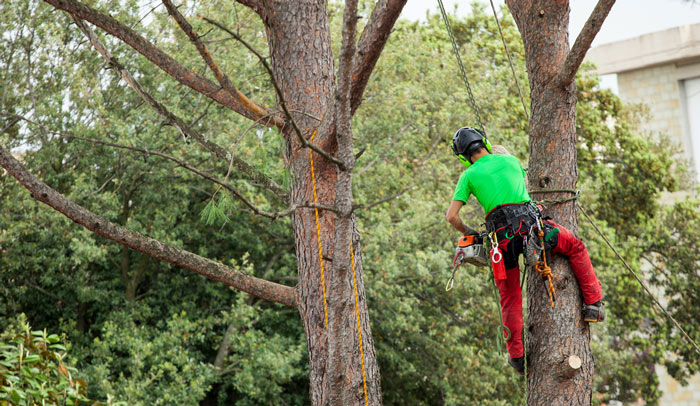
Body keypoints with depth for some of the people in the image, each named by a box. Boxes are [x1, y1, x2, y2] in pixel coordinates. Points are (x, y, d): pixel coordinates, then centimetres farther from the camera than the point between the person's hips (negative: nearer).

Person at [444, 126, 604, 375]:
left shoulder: (469, 175, 12)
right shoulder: (510, 160, 18)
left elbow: (451, 216, 7)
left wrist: (468, 232, 25)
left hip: (500, 234, 0)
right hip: (529, 222, 0)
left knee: (510, 298, 10)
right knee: (576, 247, 22)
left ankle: (517, 356, 10)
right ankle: (593, 304, 15)